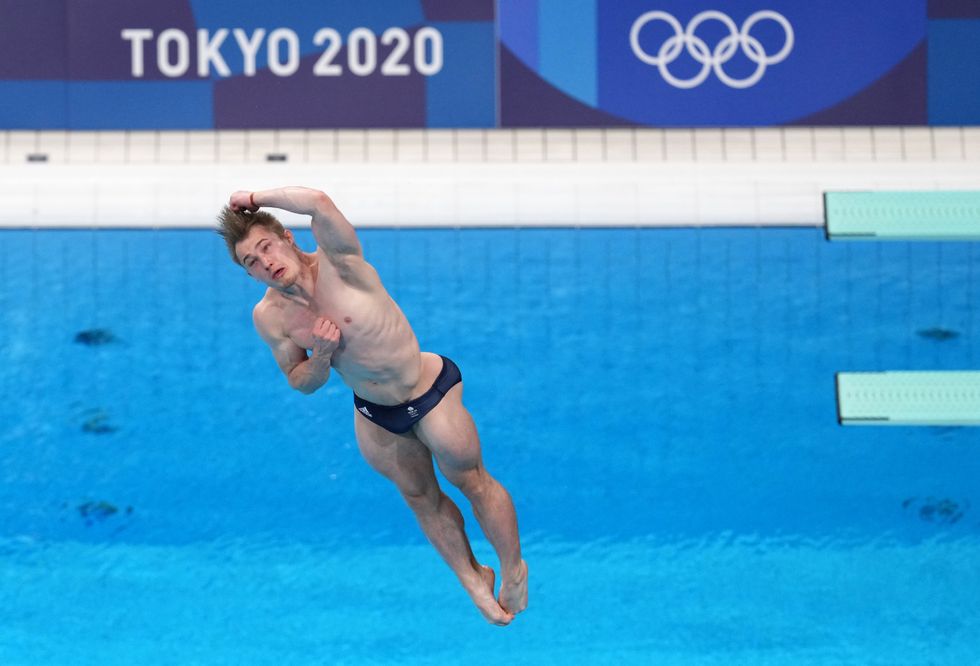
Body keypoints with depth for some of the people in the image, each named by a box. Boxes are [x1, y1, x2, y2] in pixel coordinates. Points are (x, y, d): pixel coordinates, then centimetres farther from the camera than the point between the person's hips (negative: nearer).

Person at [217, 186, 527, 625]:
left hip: (431, 393, -5)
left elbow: (320, 204, -48)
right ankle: (471, 577, 42)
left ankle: (513, 569, 34)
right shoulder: (269, 317, -13)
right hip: (374, 415, 5)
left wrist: (256, 199, -33)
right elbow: (302, 382, 0)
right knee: (420, 497, 21)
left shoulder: (338, 263, -27)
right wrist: (320, 358, -24)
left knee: (472, 482, 11)